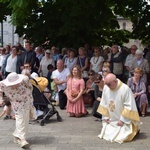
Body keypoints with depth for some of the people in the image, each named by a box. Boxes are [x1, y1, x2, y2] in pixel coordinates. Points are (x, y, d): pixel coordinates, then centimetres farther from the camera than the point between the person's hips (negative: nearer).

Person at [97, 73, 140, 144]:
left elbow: (129, 106, -19)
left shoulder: (125, 89, -22)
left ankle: (134, 130, 16)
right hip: (111, 120, 6)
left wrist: (123, 120, -18)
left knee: (121, 137, -17)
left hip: (124, 120, -6)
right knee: (105, 134, 2)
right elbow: (103, 103, 7)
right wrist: (105, 116, 3)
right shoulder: (106, 88, -5)